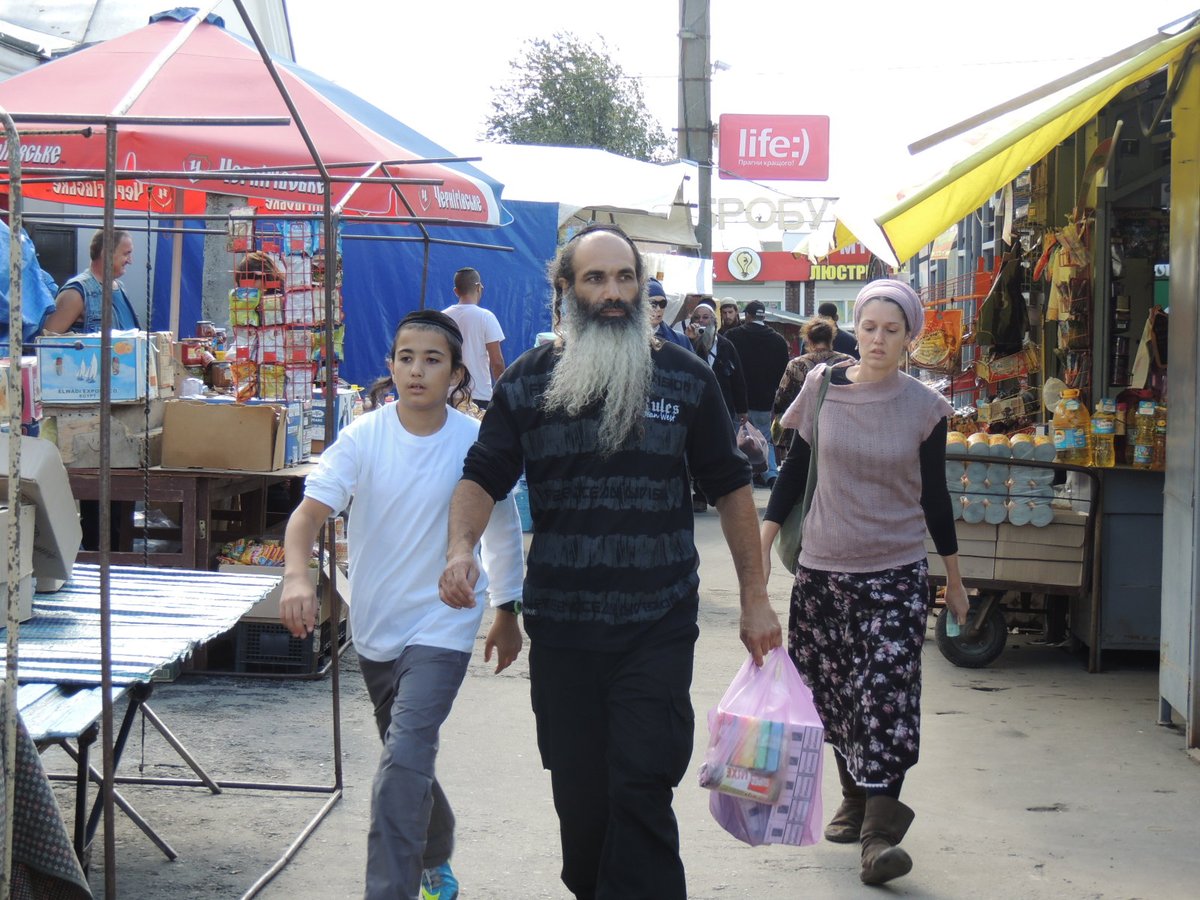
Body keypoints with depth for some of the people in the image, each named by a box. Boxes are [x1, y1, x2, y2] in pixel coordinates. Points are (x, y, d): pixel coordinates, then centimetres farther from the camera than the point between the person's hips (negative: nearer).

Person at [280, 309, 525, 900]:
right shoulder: (364, 437, -10)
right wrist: (297, 575, -40)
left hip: (443, 624, -3)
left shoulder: (475, 442, -11)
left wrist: (506, 612, 14)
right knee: (408, 759, 20)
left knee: (403, 760, -19)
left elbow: (504, 529, 5)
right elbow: (310, 509, -20)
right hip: (376, 623, 3)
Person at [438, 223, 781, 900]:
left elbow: (731, 487, 9)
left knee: (642, 789, -9)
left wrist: (756, 598, 6)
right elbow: (484, 476, 3)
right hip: (561, 628, 2)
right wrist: (462, 546, -18)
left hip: (658, 631, -2)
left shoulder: (686, 378, 3)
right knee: (579, 792, 12)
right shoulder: (529, 381, 5)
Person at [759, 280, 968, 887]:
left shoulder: (923, 407, -2)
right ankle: (855, 799, 30)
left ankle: (880, 830, -13)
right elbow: (795, 469, 8)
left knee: (886, 694, -12)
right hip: (822, 567, 2)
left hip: (895, 572, -2)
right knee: (833, 690, 10)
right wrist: (764, 541, 3)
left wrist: (953, 577, 12)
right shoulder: (823, 387, 0)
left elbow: (934, 494, 7)